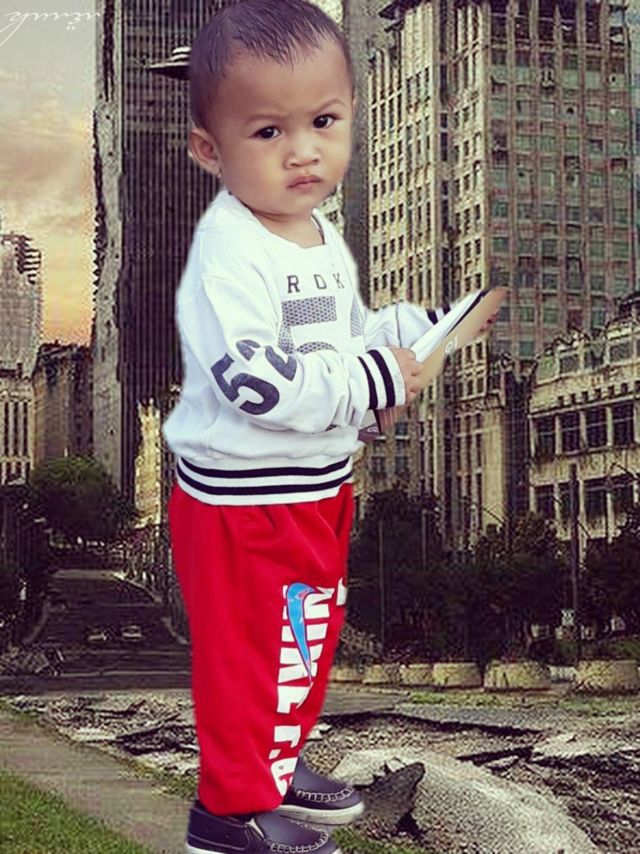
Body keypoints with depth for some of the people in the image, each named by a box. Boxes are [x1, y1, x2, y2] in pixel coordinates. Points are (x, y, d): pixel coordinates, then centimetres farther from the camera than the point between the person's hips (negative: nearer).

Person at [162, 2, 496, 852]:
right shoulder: (229, 255, -24)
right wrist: (374, 381, -27)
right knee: (253, 651, 3)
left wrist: (420, 328, 7)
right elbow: (255, 379, -32)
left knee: (311, 636, 23)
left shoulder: (322, 239, 8)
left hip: (318, 489, 9)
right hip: (240, 502, -9)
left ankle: (278, 761, 42)